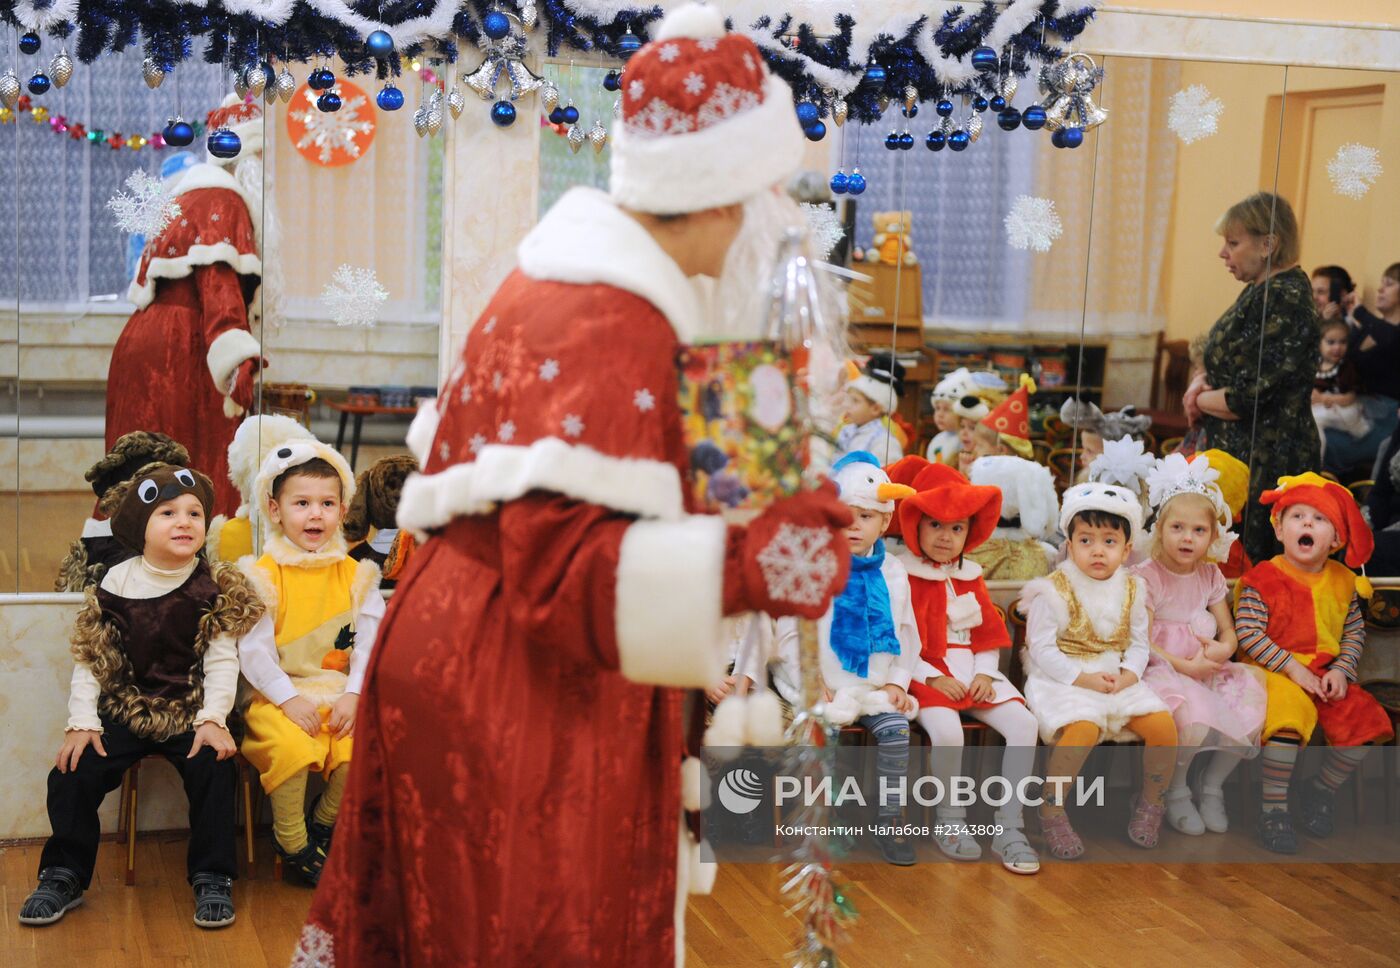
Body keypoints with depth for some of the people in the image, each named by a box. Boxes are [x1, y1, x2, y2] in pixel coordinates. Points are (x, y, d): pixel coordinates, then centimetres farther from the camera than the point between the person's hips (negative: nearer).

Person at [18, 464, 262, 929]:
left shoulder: (215, 587, -3)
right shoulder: (115, 584, -1)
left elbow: (221, 661, -6)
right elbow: (89, 659, -1)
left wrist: (212, 719, -18)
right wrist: (82, 723, -10)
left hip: (191, 713, -2)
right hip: (124, 712, 2)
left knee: (214, 770, -27)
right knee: (72, 774, -16)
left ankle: (212, 879, -10)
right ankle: (64, 876, 4)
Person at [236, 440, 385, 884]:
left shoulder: (355, 574, 8)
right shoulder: (262, 574, -2)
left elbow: (369, 643, 3)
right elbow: (253, 648, -9)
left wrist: (354, 694, -11)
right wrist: (288, 699, -17)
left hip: (340, 695, 3)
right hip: (277, 695, -3)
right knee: (291, 748, -31)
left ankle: (324, 824, 7)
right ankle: (291, 842, -6)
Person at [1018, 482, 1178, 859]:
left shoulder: (1131, 590, 7)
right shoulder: (1054, 591, -9)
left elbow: (1139, 643, 10)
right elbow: (1042, 649, -12)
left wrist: (1129, 674, -10)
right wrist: (1083, 679, -20)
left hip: (1117, 681, 5)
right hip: (1063, 681, -5)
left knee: (1163, 725, -13)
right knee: (1083, 729, -33)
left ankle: (1150, 802, 13)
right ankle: (1051, 811, -17)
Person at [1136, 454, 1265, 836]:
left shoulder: (1210, 576, 11)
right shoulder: (1147, 577, -8)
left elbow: (1228, 633, 12)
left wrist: (1220, 651, -12)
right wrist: (1185, 666, -22)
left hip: (1207, 671, 6)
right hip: (1163, 672, -6)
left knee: (1252, 702, -19)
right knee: (1195, 716, -35)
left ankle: (1212, 786, 5)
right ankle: (1176, 793, -4)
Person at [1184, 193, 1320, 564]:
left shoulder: (1287, 301, -18)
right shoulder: (1258, 292, 12)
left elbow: (1248, 400, -22)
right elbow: (1224, 362, 23)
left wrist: (1201, 399, -4)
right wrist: (1201, 381, 1)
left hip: (1265, 462, -9)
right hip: (1236, 453, 9)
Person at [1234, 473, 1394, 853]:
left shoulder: (1342, 582, 8)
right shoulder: (1263, 579, -8)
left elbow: (1355, 632, 11)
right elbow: (1247, 634, -13)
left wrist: (1341, 671, -6)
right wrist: (1292, 668, -18)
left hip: (1326, 675, 5)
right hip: (1276, 673, -5)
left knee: (1364, 721, -12)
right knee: (1288, 713, -34)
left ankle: (1320, 791, 14)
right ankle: (1273, 809, -19)